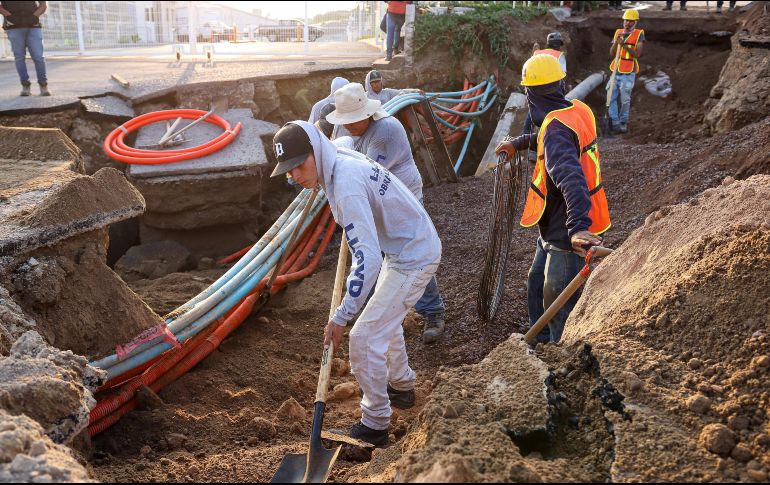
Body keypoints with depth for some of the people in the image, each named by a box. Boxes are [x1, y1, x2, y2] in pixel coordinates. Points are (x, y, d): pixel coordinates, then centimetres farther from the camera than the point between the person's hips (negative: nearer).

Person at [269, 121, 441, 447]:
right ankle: (402, 387, 49)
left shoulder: (346, 187, -31)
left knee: (365, 337, -8)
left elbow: (368, 258, -36)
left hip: (412, 258, -10)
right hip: (409, 247, 10)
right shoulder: (342, 159, -2)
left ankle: (374, 426, 5)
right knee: (385, 320, 28)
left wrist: (341, 317, -33)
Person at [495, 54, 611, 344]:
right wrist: (519, 143, 33)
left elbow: (570, 178, -40)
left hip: (566, 233, -11)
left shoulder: (555, 129, -26)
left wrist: (578, 227, -49)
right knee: (537, 286, 27)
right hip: (555, 227, 11)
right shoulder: (578, 109, 3)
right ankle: (543, 345, 44)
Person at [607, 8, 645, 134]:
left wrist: (624, 45, -20)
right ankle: (614, 123, 5)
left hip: (629, 73, -4)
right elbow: (611, 54, 7)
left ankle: (623, 123, 12)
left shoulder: (639, 34, -2)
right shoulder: (618, 32, 11)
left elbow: (637, 54, -12)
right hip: (616, 71, 4)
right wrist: (616, 42, -10)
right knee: (612, 97, 0)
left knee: (625, 99, -1)